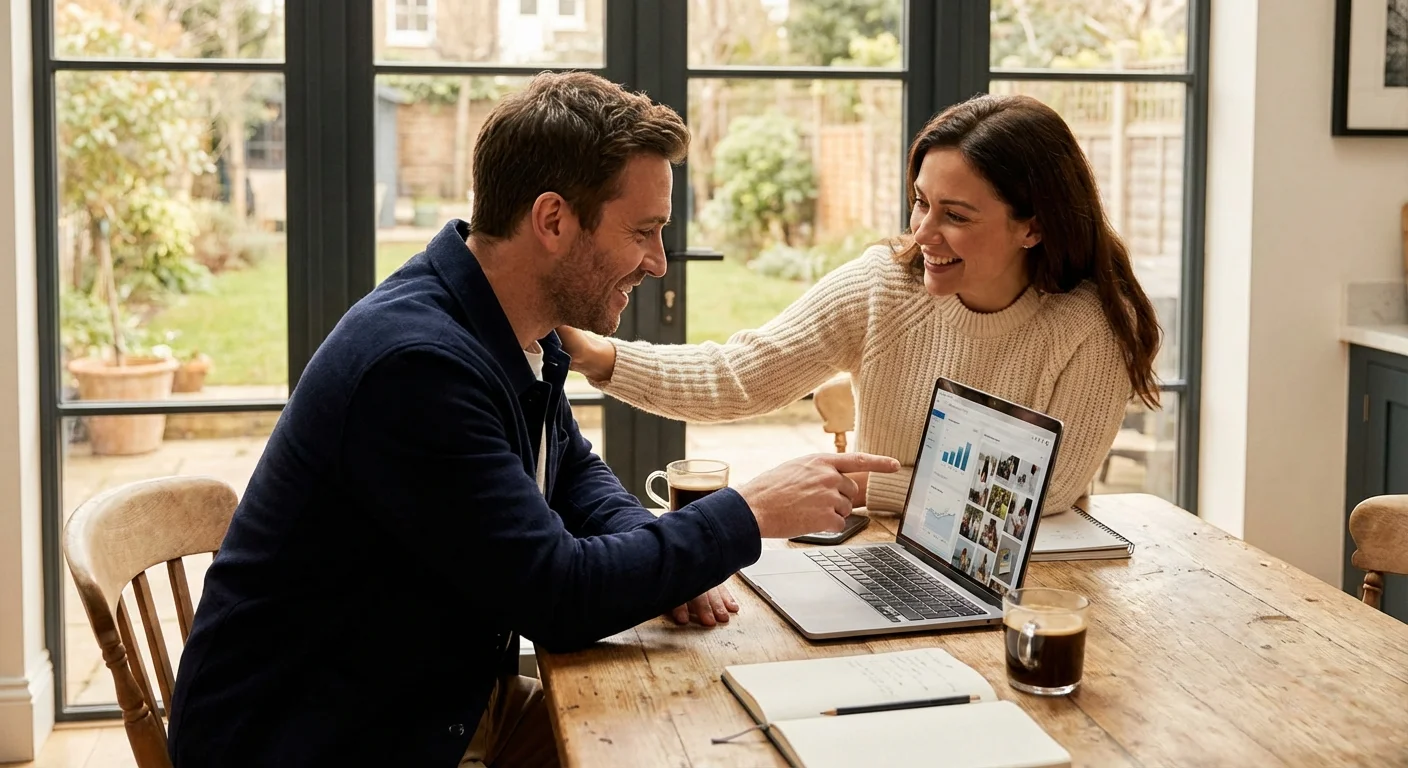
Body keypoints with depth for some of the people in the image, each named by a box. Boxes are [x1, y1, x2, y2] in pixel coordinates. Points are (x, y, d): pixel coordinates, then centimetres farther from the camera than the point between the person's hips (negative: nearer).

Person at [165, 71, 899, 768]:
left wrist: (668, 561, -4)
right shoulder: (417, 363, -27)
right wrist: (750, 513, -16)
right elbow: (558, 598, -25)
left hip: (443, 697, 8)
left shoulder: (514, 333, 0)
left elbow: (575, 476, 16)